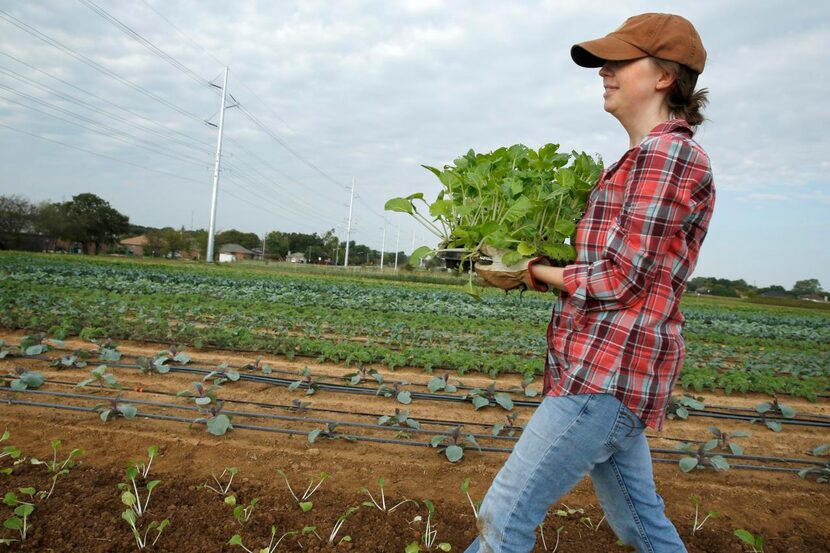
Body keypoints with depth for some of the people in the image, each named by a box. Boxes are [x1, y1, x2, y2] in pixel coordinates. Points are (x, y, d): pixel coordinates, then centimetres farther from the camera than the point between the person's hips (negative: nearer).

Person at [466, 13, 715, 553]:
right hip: (612, 371, 10)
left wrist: (536, 271, -4)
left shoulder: (663, 153, -13)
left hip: (607, 374, -10)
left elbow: (617, 280, -17)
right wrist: (534, 268, 10)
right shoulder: (656, 156, 18)